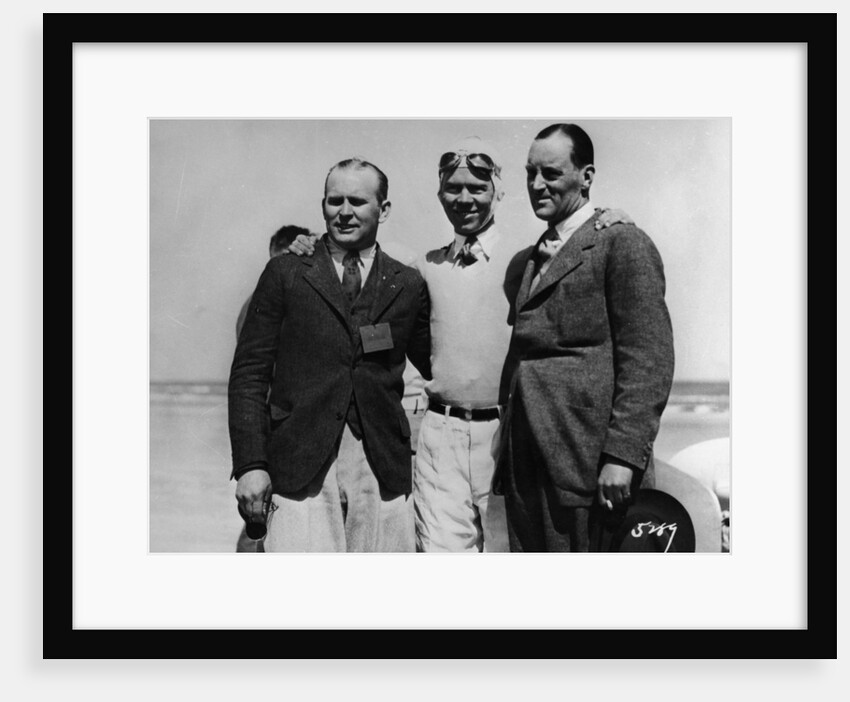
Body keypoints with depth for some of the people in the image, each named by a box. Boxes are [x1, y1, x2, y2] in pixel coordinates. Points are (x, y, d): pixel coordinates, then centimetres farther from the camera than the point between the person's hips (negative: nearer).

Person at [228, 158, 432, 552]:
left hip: (383, 471, 2)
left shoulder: (409, 286, 10)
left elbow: (437, 371, 18)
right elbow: (249, 374, 3)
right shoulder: (284, 275, 6)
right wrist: (250, 464, -4)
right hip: (300, 468, -1)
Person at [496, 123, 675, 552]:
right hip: (526, 467, 7)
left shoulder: (623, 244, -4)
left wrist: (622, 456, -18)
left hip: (589, 466, -7)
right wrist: (508, 458, 12)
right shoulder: (528, 259, 18)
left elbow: (648, 361, -11)